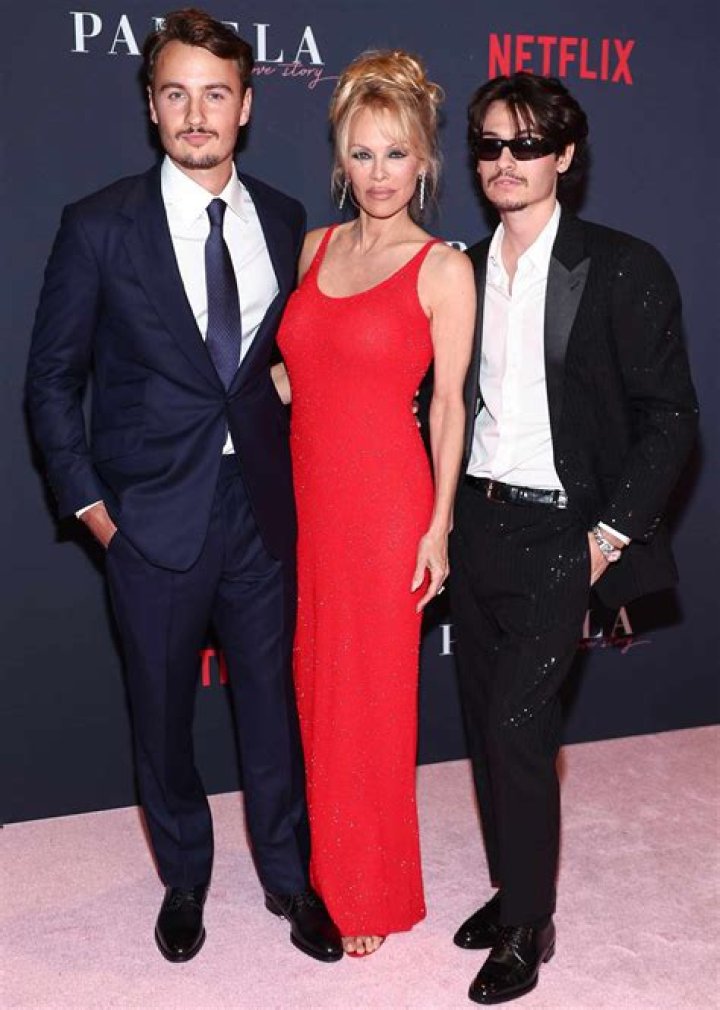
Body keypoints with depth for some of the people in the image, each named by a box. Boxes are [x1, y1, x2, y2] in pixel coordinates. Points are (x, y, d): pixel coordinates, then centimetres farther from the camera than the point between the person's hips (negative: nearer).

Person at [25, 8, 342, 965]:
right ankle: (184, 879, 36)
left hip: (263, 505, 2)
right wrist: (88, 502, -5)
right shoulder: (99, 226, -6)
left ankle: (289, 876, 33)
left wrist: (296, 469, 3)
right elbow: (52, 378, -1)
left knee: (273, 697, 13)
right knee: (162, 707, 13)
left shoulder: (285, 222, 3)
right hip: (154, 515, -2)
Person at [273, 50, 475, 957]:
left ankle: (370, 890, 25)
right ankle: (319, 865, 33)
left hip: (385, 499, -5)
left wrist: (438, 525, -8)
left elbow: (450, 405, -6)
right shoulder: (317, 246, 9)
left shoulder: (444, 270, -6)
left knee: (371, 692, 5)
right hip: (304, 489, 5)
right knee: (311, 678, 13)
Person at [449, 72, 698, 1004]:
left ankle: (527, 926, 13)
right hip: (475, 523, 6)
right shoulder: (466, 272, 7)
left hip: (560, 533, -5)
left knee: (518, 725, -7)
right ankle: (514, 890, 31)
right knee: (487, 725, 12)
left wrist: (613, 533, -11)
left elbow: (668, 416, -8)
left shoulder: (623, 269, -8)